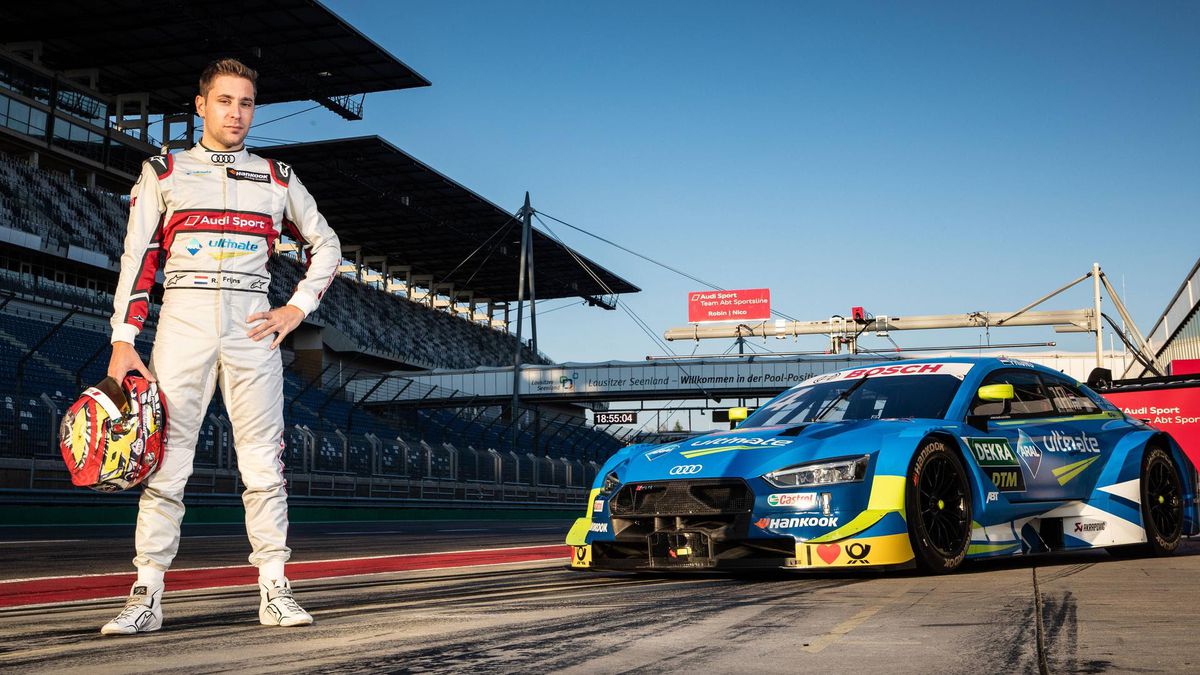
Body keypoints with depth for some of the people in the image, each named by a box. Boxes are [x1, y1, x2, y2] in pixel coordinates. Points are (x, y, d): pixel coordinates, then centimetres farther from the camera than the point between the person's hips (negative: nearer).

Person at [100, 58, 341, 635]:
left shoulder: (278, 179, 14)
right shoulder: (164, 173, 11)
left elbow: (326, 246, 19)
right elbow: (137, 261, 5)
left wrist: (297, 307, 5)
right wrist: (123, 339, -4)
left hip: (251, 326, 1)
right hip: (183, 320, -1)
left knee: (263, 461, -1)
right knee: (165, 459, -4)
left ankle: (274, 591, 4)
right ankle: (146, 597, 1)